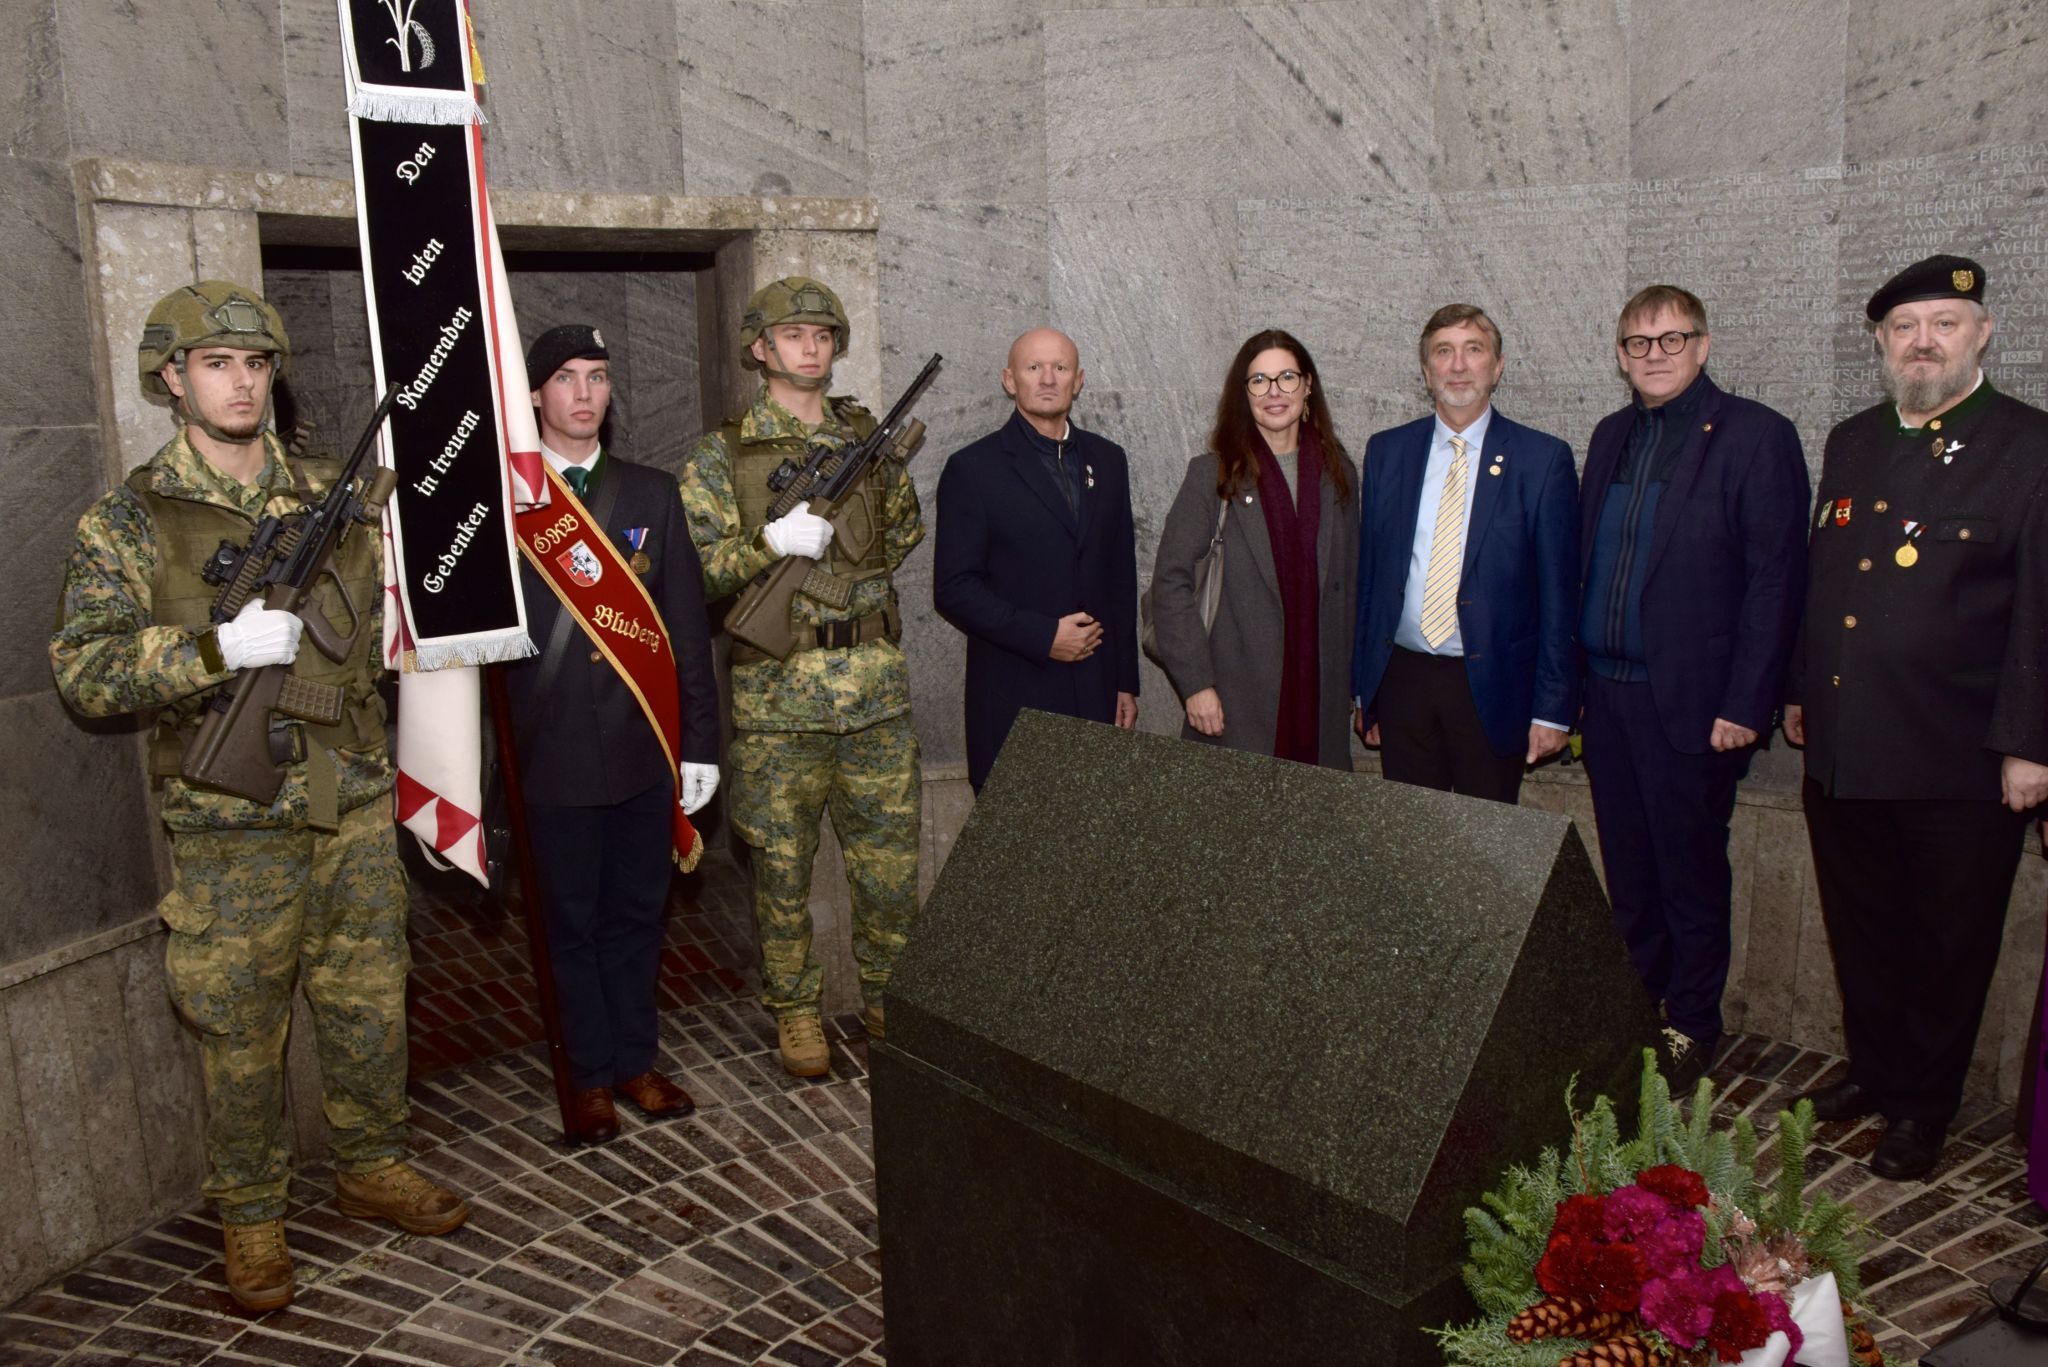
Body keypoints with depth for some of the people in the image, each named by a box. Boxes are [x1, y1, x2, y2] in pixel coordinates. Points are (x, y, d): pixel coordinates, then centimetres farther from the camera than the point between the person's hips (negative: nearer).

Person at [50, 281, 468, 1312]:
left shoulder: (331, 496, 7)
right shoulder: (131, 518, -5)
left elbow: (385, 617, 20)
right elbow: (82, 669, -12)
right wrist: (218, 647, -24)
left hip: (356, 809, 4)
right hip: (233, 830, -4)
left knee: (371, 1005, 15)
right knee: (241, 1033, 7)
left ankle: (371, 1169, 35)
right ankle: (251, 1218, 26)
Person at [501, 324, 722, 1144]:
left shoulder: (651, 493, 8)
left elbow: (686, 623, 7)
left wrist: (700, 740, 3)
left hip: (643, 740, 3)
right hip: (553, 746, -2)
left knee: (638, 910, 13)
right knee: (572, 920, 8)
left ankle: (635, 1059, 28)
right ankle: (590, 1077, 23)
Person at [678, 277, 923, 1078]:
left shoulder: (872, 440, 9)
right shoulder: (721, 455, 0)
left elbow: (907, 531, 22)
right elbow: (694, 572, -6)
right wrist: (772, 544, -20)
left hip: (877, 688, 3)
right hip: (778, 696, -2)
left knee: (890, 860, 9)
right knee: (783, 864, 8)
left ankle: (888, 1000, 27)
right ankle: (794, 1010, 26)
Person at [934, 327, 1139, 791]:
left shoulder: (1108, 461, 13)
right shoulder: (973, 469, -2)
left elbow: (1121, 576, 15)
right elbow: (953, 588, -7)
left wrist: (1126, 682, 12)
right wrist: (1043, 636, -14)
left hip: (1097, 696, 4)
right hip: (1012, 700, -4)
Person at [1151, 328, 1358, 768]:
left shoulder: (1338, 473, 9)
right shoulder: (1212, 474, -3)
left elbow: (1346, 584, 13)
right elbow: (1171, 582, -7)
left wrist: (1347, 680, 12)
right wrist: (1195, 683, -12)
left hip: (1319, 696, 3)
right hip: (1236, 697, -3)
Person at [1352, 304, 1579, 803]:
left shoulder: (1543, 459, -3)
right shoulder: (1386, 451, 6)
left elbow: (1559, 593, -3)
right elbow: (1368, 571, 9)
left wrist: (1553, 708, -6)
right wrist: (1363, 687, 9)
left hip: (1492, 687, -2)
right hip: (1401, 680, 2)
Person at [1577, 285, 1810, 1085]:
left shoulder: (1756, 436, -7)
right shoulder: (1613, 436, 13)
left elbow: (1776, 578, -11)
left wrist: (1744, 705, -14)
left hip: (1692, 700, -5)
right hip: (1607, 692, 6)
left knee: (1691, 869, 6)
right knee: (1628, 868, 14)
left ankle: (1691, 1026, 22)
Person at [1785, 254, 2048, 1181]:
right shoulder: (1850, 443, 11)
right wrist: (1799, 690, 16)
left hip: (1959, 762, -5)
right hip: (1843, 749, 5)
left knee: (1948, 946, 10)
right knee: (1862, 931, 18)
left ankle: (1923, 1110, 27)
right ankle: (1874, 1070, 37)